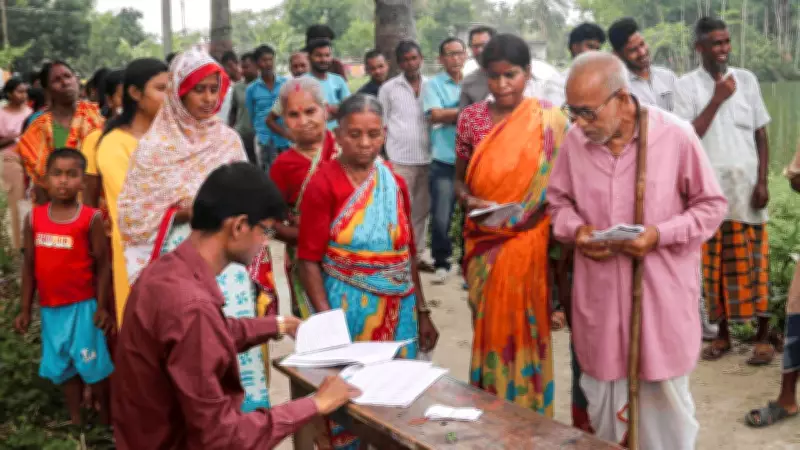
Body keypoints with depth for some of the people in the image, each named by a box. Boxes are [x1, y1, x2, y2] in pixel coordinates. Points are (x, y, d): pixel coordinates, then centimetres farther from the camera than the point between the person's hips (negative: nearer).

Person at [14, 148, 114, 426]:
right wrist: (25, 309, 6)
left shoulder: (91, 219, -10)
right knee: (62, 367, 15)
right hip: (50, 308, 4)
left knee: (92, 364, 5)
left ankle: (106, 419, 23)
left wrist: (101, 306, -11)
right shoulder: (34, 218, 0)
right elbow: (30, 266, 5)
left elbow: (102, 265, -7)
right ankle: (75, 420, 29)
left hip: (82, 306, -4)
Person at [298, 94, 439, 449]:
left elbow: (407, 252, 12)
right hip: (347, 307, -4)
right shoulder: (323, 184, -8)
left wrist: (421, 311, 12)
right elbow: (309, 259, -11)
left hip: (398, 309, 5)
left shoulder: (395, 183, 7)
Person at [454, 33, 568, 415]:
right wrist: (469, 201, -11)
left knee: (526, 327, 4)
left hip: (531, 243, -2)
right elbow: (459, 179, 10)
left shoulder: (550, 120, -3)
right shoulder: (471, 118, 3)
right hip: (485, 242, 2)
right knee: (490, 327, 8)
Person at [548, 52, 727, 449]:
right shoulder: (574, 141, -3)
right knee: (602, 398, 14)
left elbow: (711, 205, -3)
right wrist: (576, 229, -10)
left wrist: (660, 235, -18)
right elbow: (558, 202, 12)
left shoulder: (676, 136, -12)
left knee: (665, 399, 9)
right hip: (599, 294, 3)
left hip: (662, 293, -2)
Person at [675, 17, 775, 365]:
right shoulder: (687, 85, 1)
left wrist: (762, 182, -3)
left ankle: (763, 336, 8)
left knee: (753, 263, 0)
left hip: (746, 187, 0)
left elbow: (761, 137, 6)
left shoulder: (746, 79, 5)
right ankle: (722, 334, 16)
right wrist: (717, 99, -11)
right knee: (714, 264, 5)